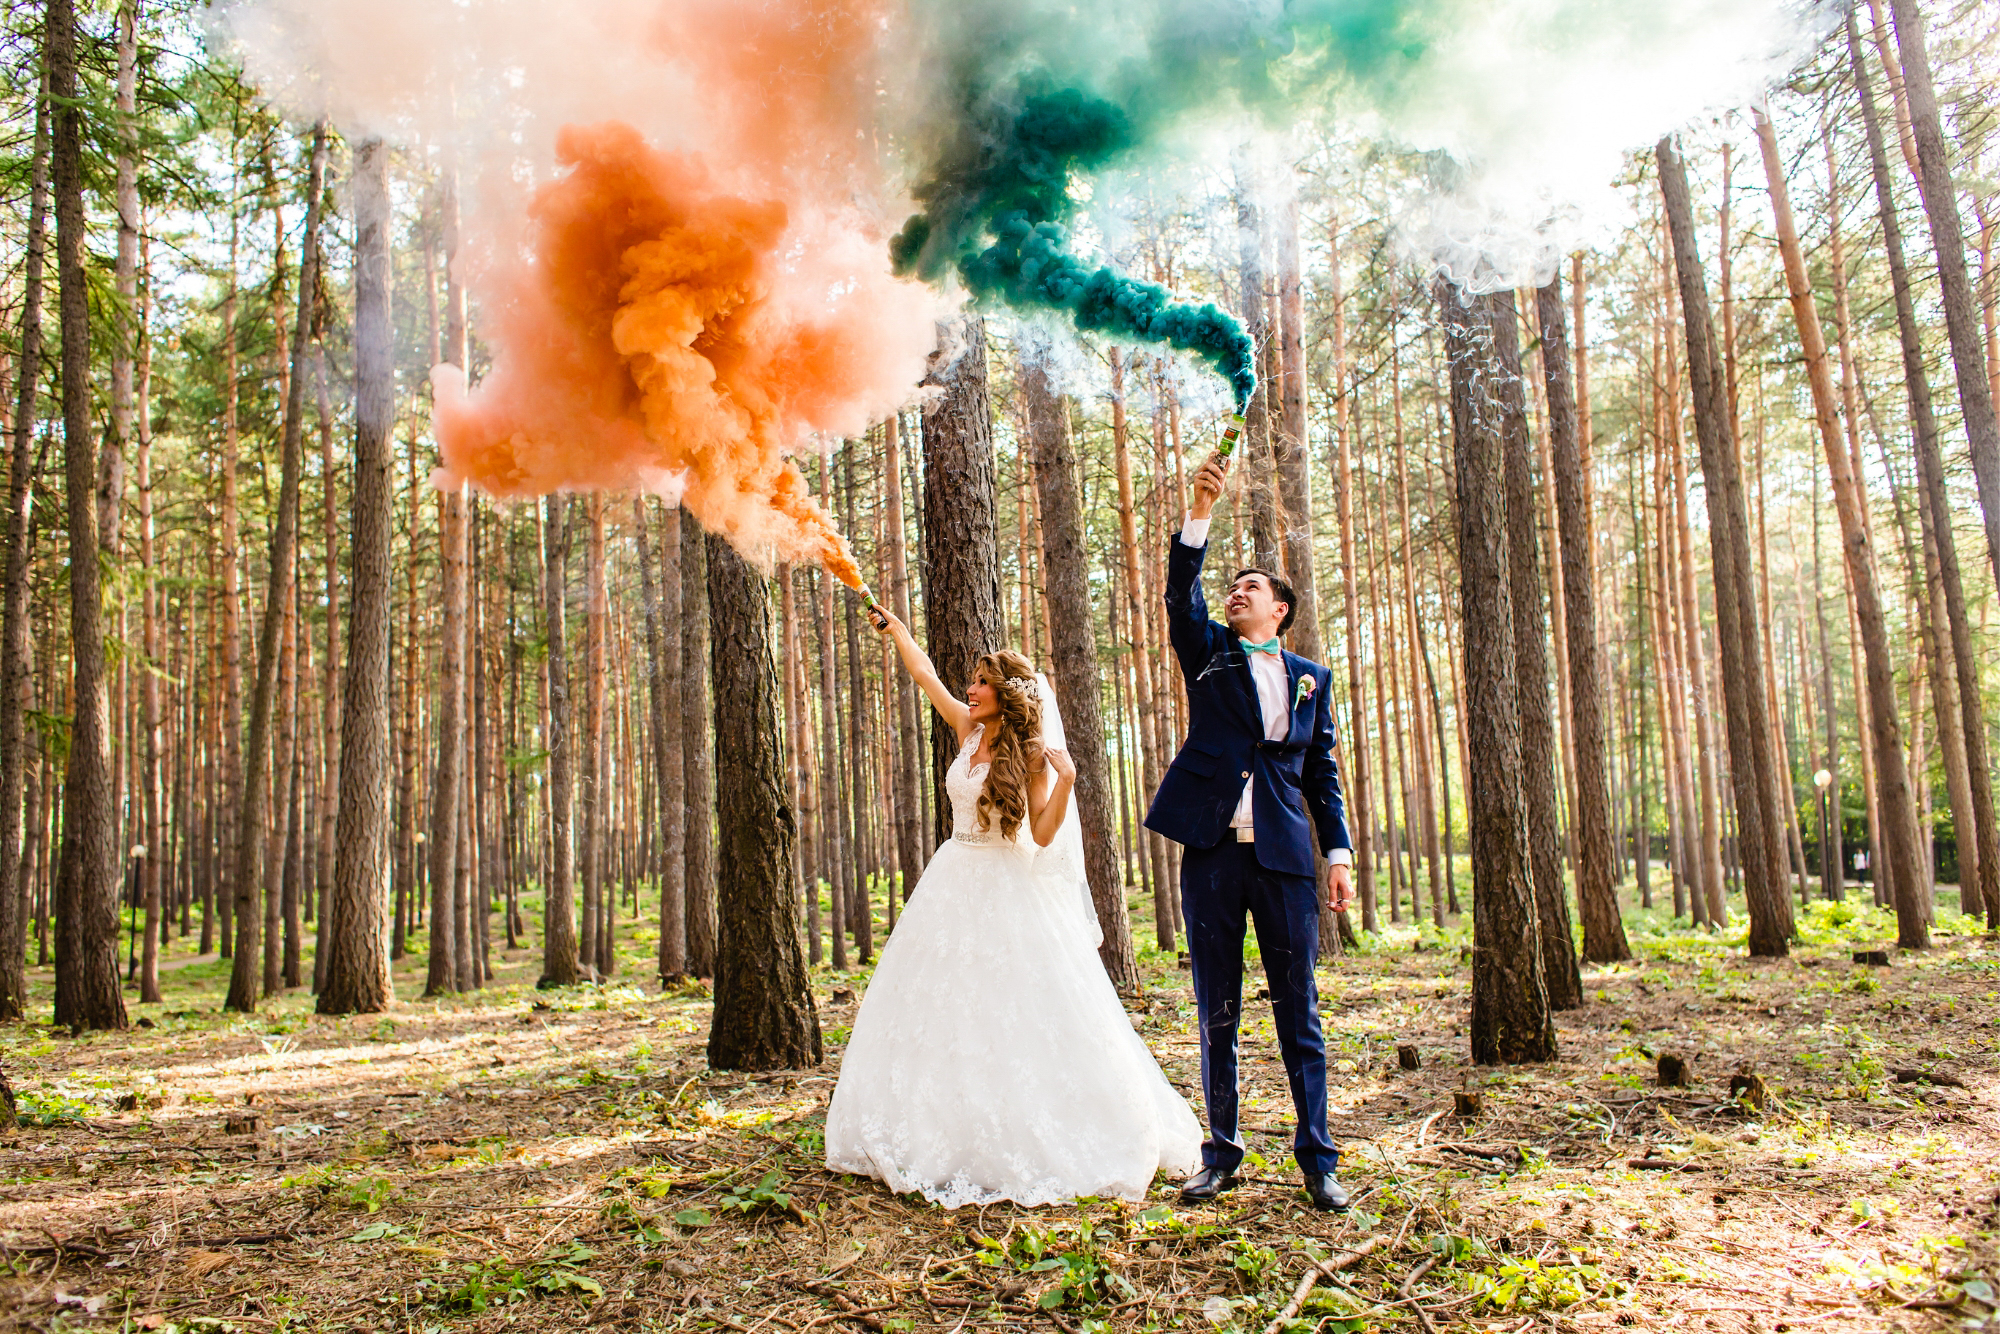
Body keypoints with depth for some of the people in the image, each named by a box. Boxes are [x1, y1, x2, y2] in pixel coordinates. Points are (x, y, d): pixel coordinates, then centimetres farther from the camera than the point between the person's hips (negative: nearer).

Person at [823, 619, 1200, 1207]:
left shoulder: (1030, 752, -9)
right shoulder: (970, 729, 6)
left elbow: (1044, 834, -13)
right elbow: (926, 676, 18)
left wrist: (1065, 779, -25)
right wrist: (894, 629, 28)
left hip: (1008, 892, -6)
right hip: (954, 883, 7)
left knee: (1018, 1013, -6)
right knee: (943, 1010, 8)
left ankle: (1029, 1141, 4)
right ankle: (953, 1135, 18)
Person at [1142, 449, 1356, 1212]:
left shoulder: (1311, 678, 15)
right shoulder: (1210, 655, 11)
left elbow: (1322, 772, 14)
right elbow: (1180, 595, -7)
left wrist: (1339, 851, 4)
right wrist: (1200, 511, -17)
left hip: (1286, 858, 1)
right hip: (1212, 854, 0)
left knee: (1299, 1012, 4)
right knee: (1216, 1014, 7)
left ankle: (1317, 1157, 13)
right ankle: (1221, 1154, 18)